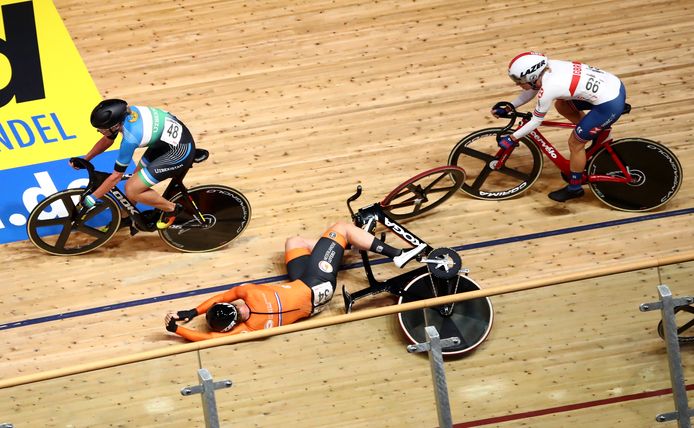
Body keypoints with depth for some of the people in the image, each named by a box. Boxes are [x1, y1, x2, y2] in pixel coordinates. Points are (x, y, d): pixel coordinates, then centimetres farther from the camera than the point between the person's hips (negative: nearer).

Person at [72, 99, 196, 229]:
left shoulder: (130, 138, -29)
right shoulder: (124, 113, -8)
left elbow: (116, 176, -18)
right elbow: (106, 141, 13)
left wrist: (92, 198, -9)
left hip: (180, 151, -9)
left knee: (131, 190, -9)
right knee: (137, 178, 16)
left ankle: (171, 209, 10)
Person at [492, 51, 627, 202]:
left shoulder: (547, 89, -21)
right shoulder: (547, 67, 0)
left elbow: (535, 122, -7)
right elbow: (531, 91, 18)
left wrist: (511, 139, 3)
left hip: (610, 104, -8)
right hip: (614, 84, 8)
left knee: (575, 143, 7)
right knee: (561, 105, 22)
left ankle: (574, 188, 27)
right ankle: (602, 134, 32)